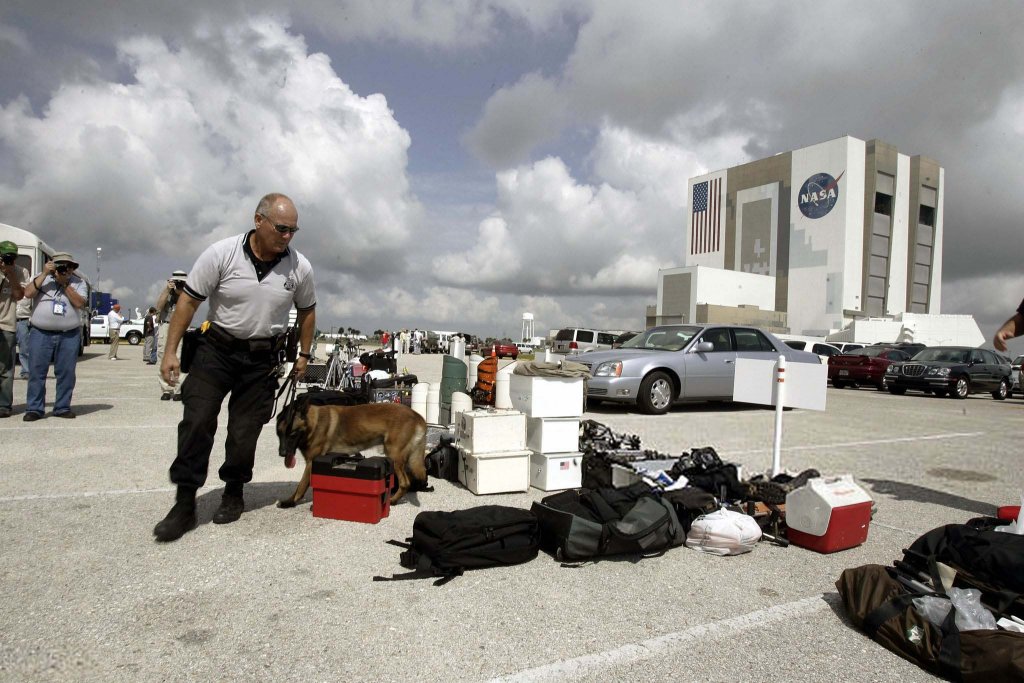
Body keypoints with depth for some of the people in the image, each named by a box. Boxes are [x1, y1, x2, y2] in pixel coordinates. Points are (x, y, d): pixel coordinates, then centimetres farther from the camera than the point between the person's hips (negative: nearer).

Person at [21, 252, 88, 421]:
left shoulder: (78, 283, 6)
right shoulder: (41, 277, 8)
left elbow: (80, 304, -8)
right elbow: (28, 293, -9)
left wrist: (65, 284, -12)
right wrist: (44, 274, -12)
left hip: (69, 335, 0)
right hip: (41, 333, 0)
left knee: (66, 373, 3)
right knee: (36, 371, 0)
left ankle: (62, 407, 12)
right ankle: (34, 408, 6)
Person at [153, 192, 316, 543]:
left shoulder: (299, 268, -6)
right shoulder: (220, 254, -12)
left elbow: (306, 311, 10)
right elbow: (188, 300, -6)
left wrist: (304, 355, 12)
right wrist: (171, 351, -7)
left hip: (263, 358, 1)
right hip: (216, 349, -1)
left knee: (244, 432, 4)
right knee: (196, 422, -8)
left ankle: (233, 493, 26)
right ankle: (184, 504, 3)